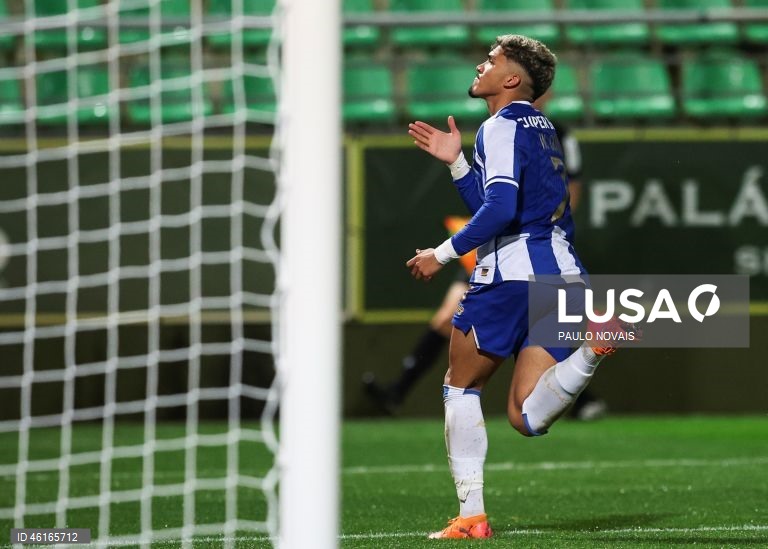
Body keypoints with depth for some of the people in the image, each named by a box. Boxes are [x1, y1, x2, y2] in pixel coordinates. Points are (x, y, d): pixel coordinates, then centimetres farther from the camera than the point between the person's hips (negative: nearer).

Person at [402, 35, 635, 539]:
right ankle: (594, 341, -25)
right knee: (527, 417, -1)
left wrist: (443, 254, -12)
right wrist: (456, 161, 25)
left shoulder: (502, 127, -6)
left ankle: (471, 515, 7)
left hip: (511, 276, -8)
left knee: (461, 387, 11)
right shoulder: (541, 128, 23)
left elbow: (500, 209, -19)